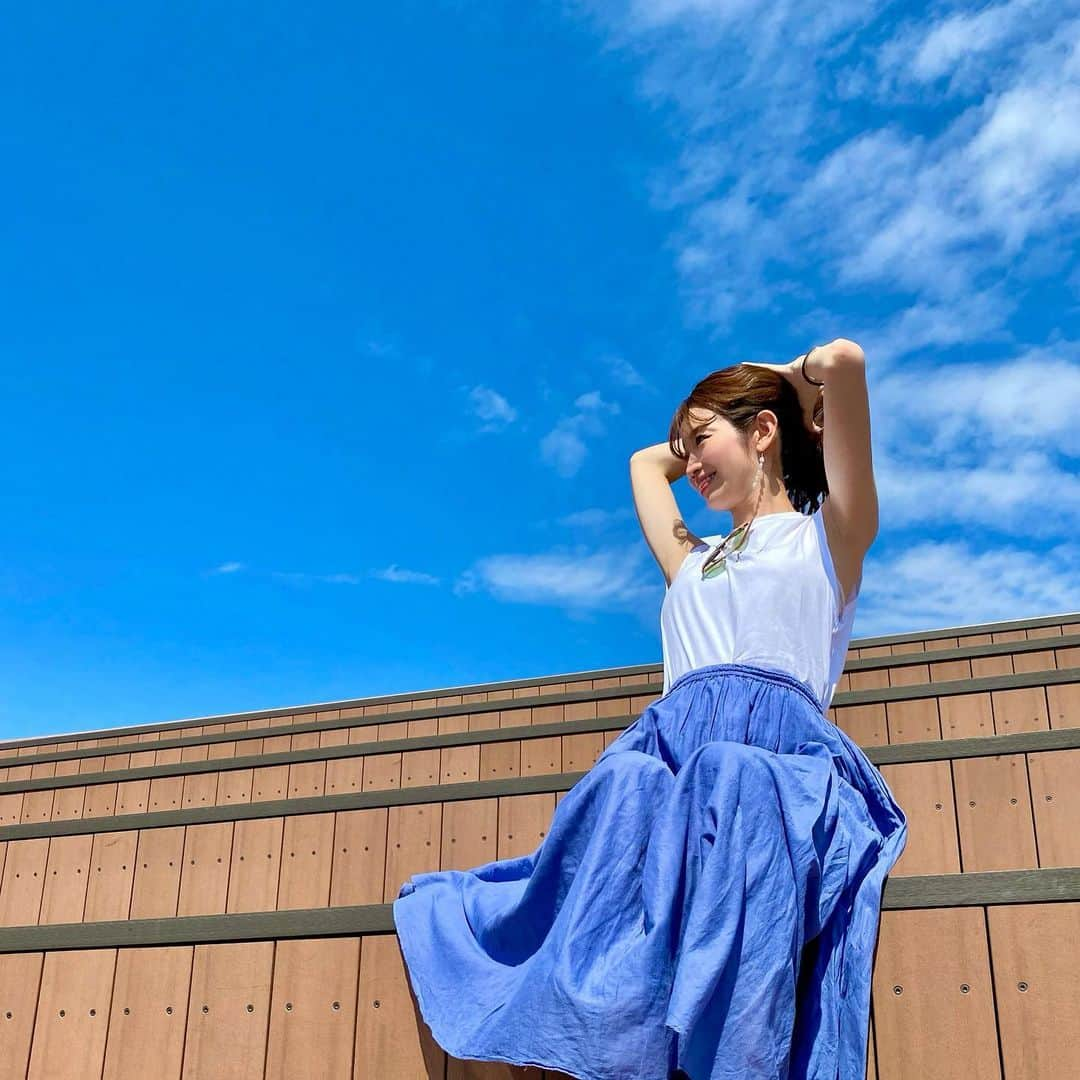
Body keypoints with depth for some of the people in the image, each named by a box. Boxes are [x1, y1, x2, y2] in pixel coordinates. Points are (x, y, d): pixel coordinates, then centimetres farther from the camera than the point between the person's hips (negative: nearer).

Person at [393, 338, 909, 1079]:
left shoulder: (828, 538, 20)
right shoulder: (692, 563, 35)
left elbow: (843, 360, 9)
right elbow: (645, 460, 53)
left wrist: (791, 380, 28)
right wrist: (707, 438, 49)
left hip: (780, 747, -4)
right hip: (668, 741, 4)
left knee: (730, 775, -39)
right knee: (629, 787, -33)